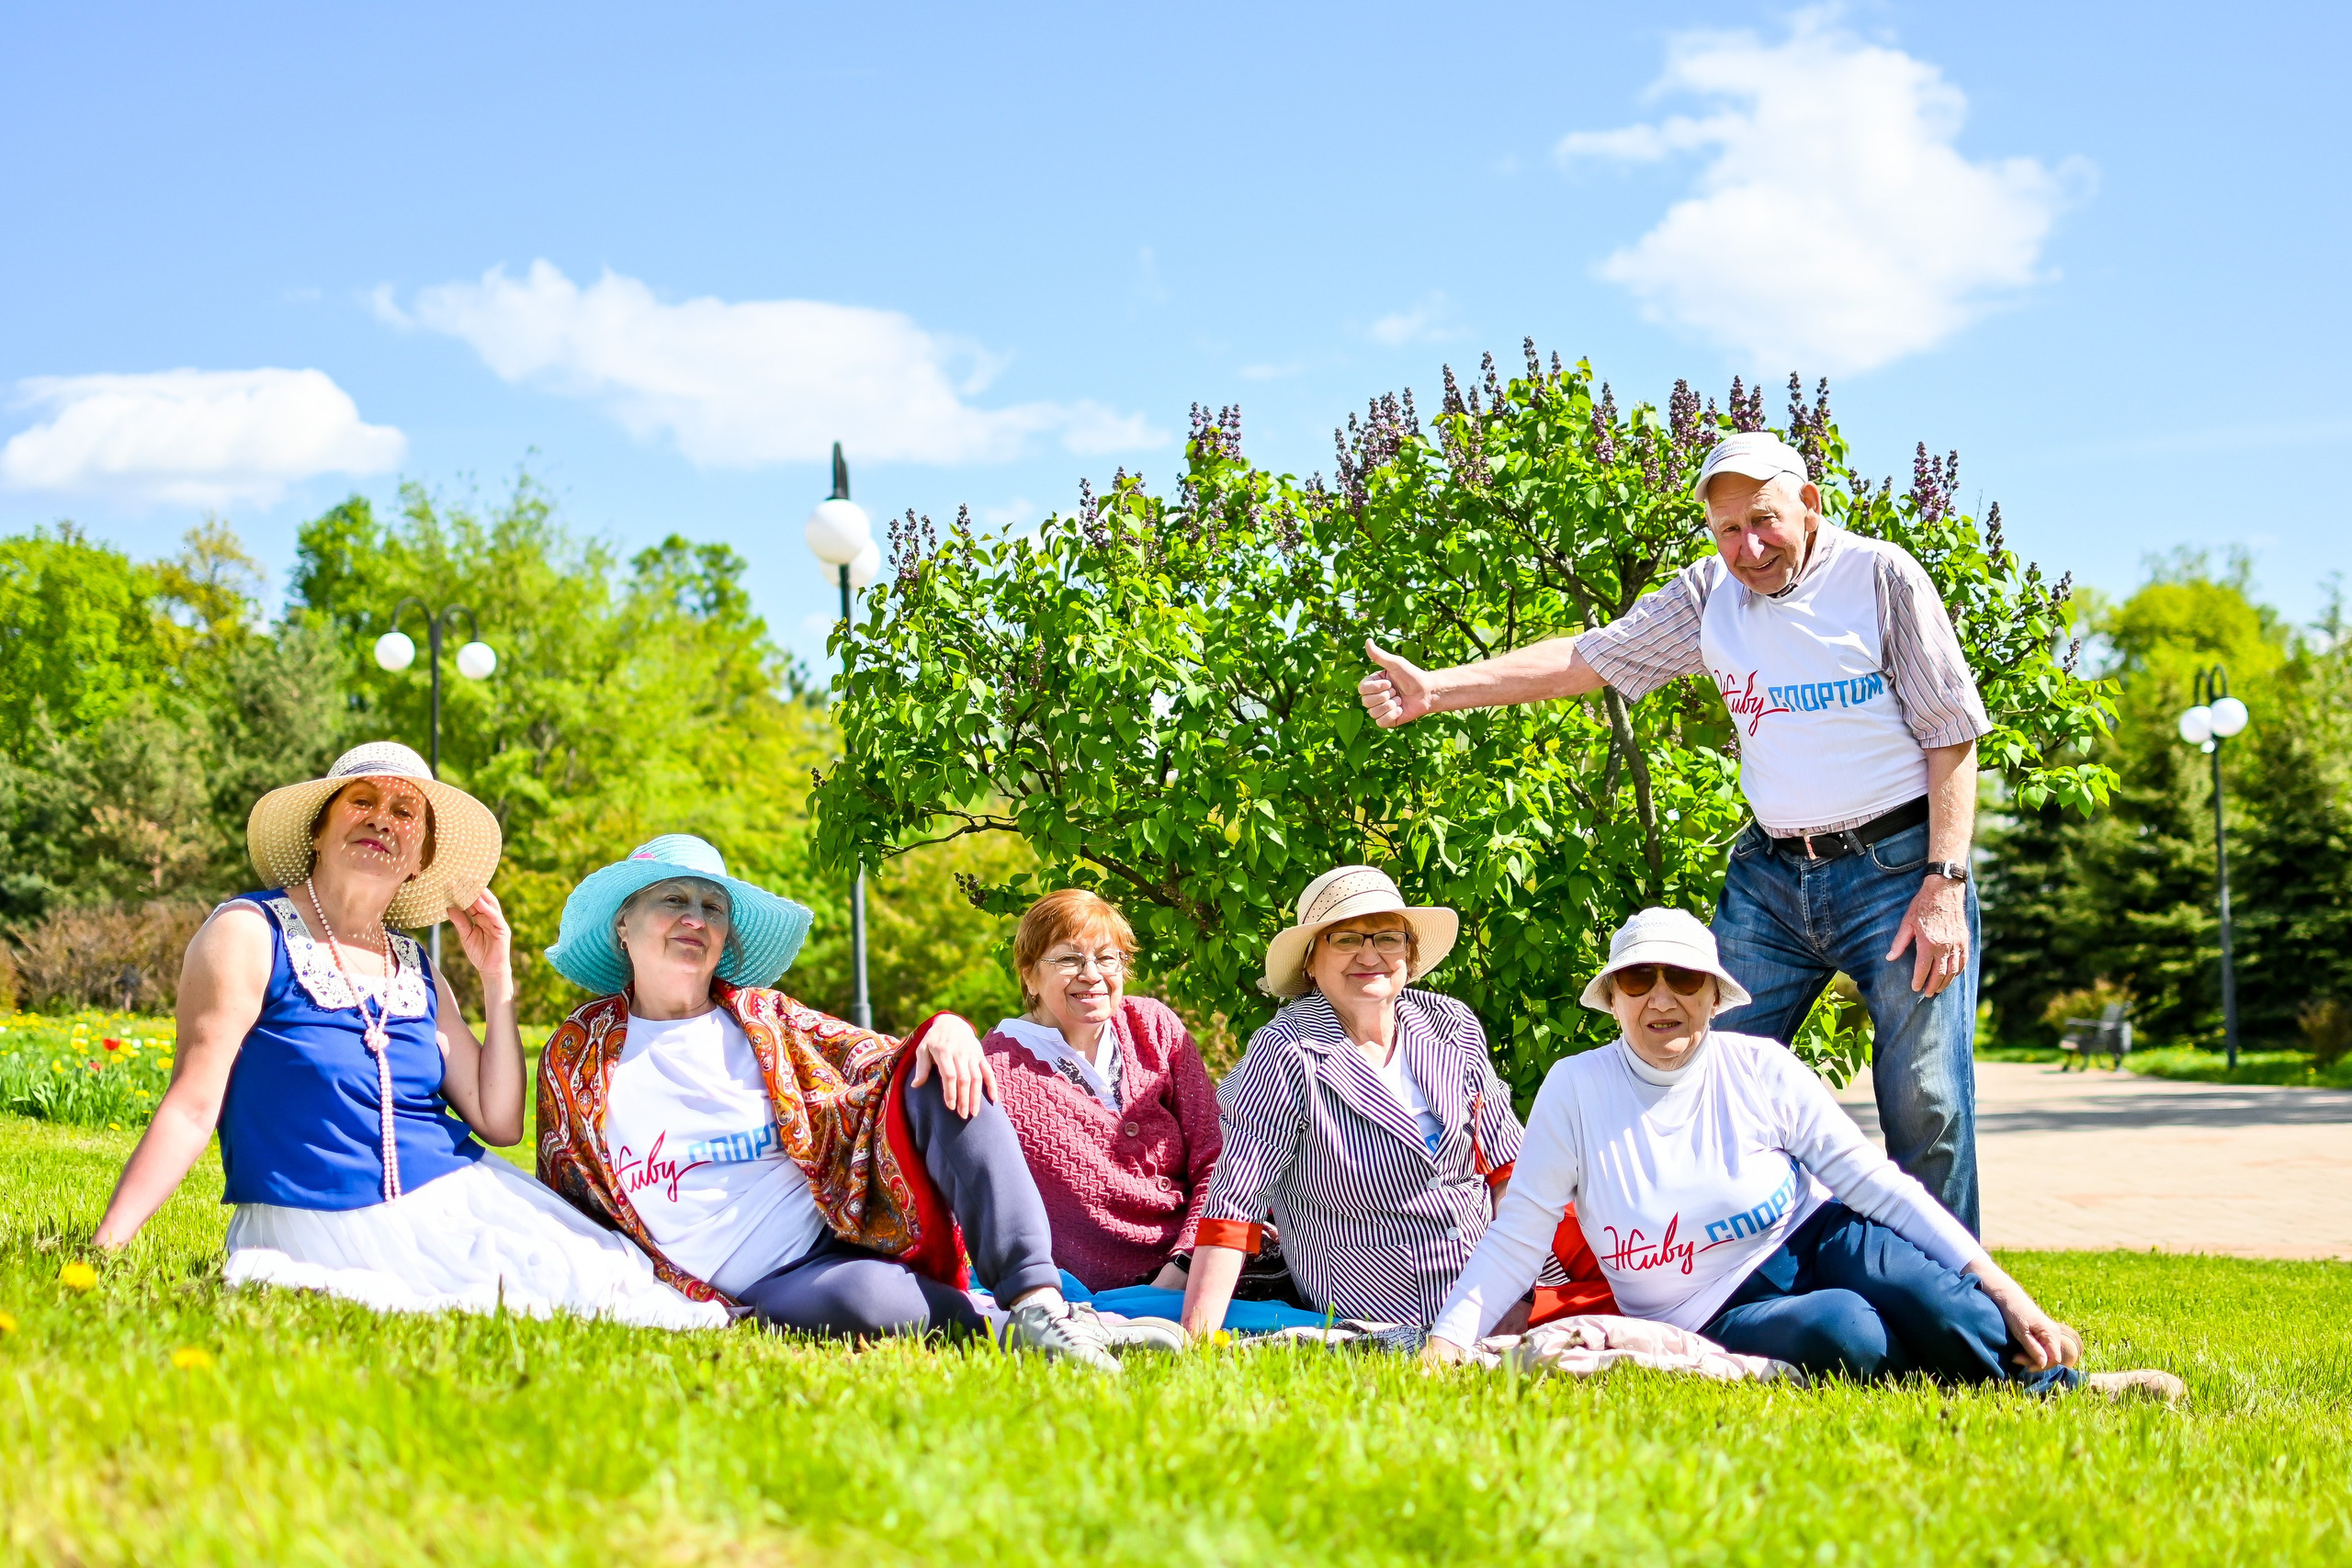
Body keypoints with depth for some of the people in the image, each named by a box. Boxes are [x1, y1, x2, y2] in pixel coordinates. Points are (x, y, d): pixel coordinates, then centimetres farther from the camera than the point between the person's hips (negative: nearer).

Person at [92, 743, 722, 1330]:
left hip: (455, 1201, 6)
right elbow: (192, 1108, -7)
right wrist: (104, 1250, -17)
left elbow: (500, 1122, 13)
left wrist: (498, 979, 9)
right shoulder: (249, 934, -2)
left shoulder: (417, 972, 15)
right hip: (320, 1225, -6)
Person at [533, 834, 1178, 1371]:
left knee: (942, 1078, -21)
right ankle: (1002, 1326, -20)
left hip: (848, 1228, 4)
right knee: (857, 1298, -42)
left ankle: (1038, 1301, -33)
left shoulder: (765, 1018, 15)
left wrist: (945, 1030, -14)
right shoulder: (576, 1057, 9)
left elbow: (885, 1064, 10)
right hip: (760, 1293, -4)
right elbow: (565, 1208, 15)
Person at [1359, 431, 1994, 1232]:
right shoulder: (1709, 595, 6)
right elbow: (1591, 656, 5)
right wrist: (1437, 688, -4)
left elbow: (1952, 736, -6)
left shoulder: (1878, 574, -6)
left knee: (1927, 1106, -5)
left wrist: (1945, 886, -14)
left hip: (1897, 865, -4)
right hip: (1770, 872, 5)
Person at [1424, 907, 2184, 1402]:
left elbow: (1873, 1181, -5)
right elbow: (1515, 1238, -4)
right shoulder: (1575, 1089, -5)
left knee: (1901, 1279, -35)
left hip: (1817, 1243, 2)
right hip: (1720, 1321, -1)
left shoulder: (1761, 1070, -3)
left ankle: (2054, 1385, -18)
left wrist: (1999, 1287, -13)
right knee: (1846, 1333, -35)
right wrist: (1444, 1345, -17)